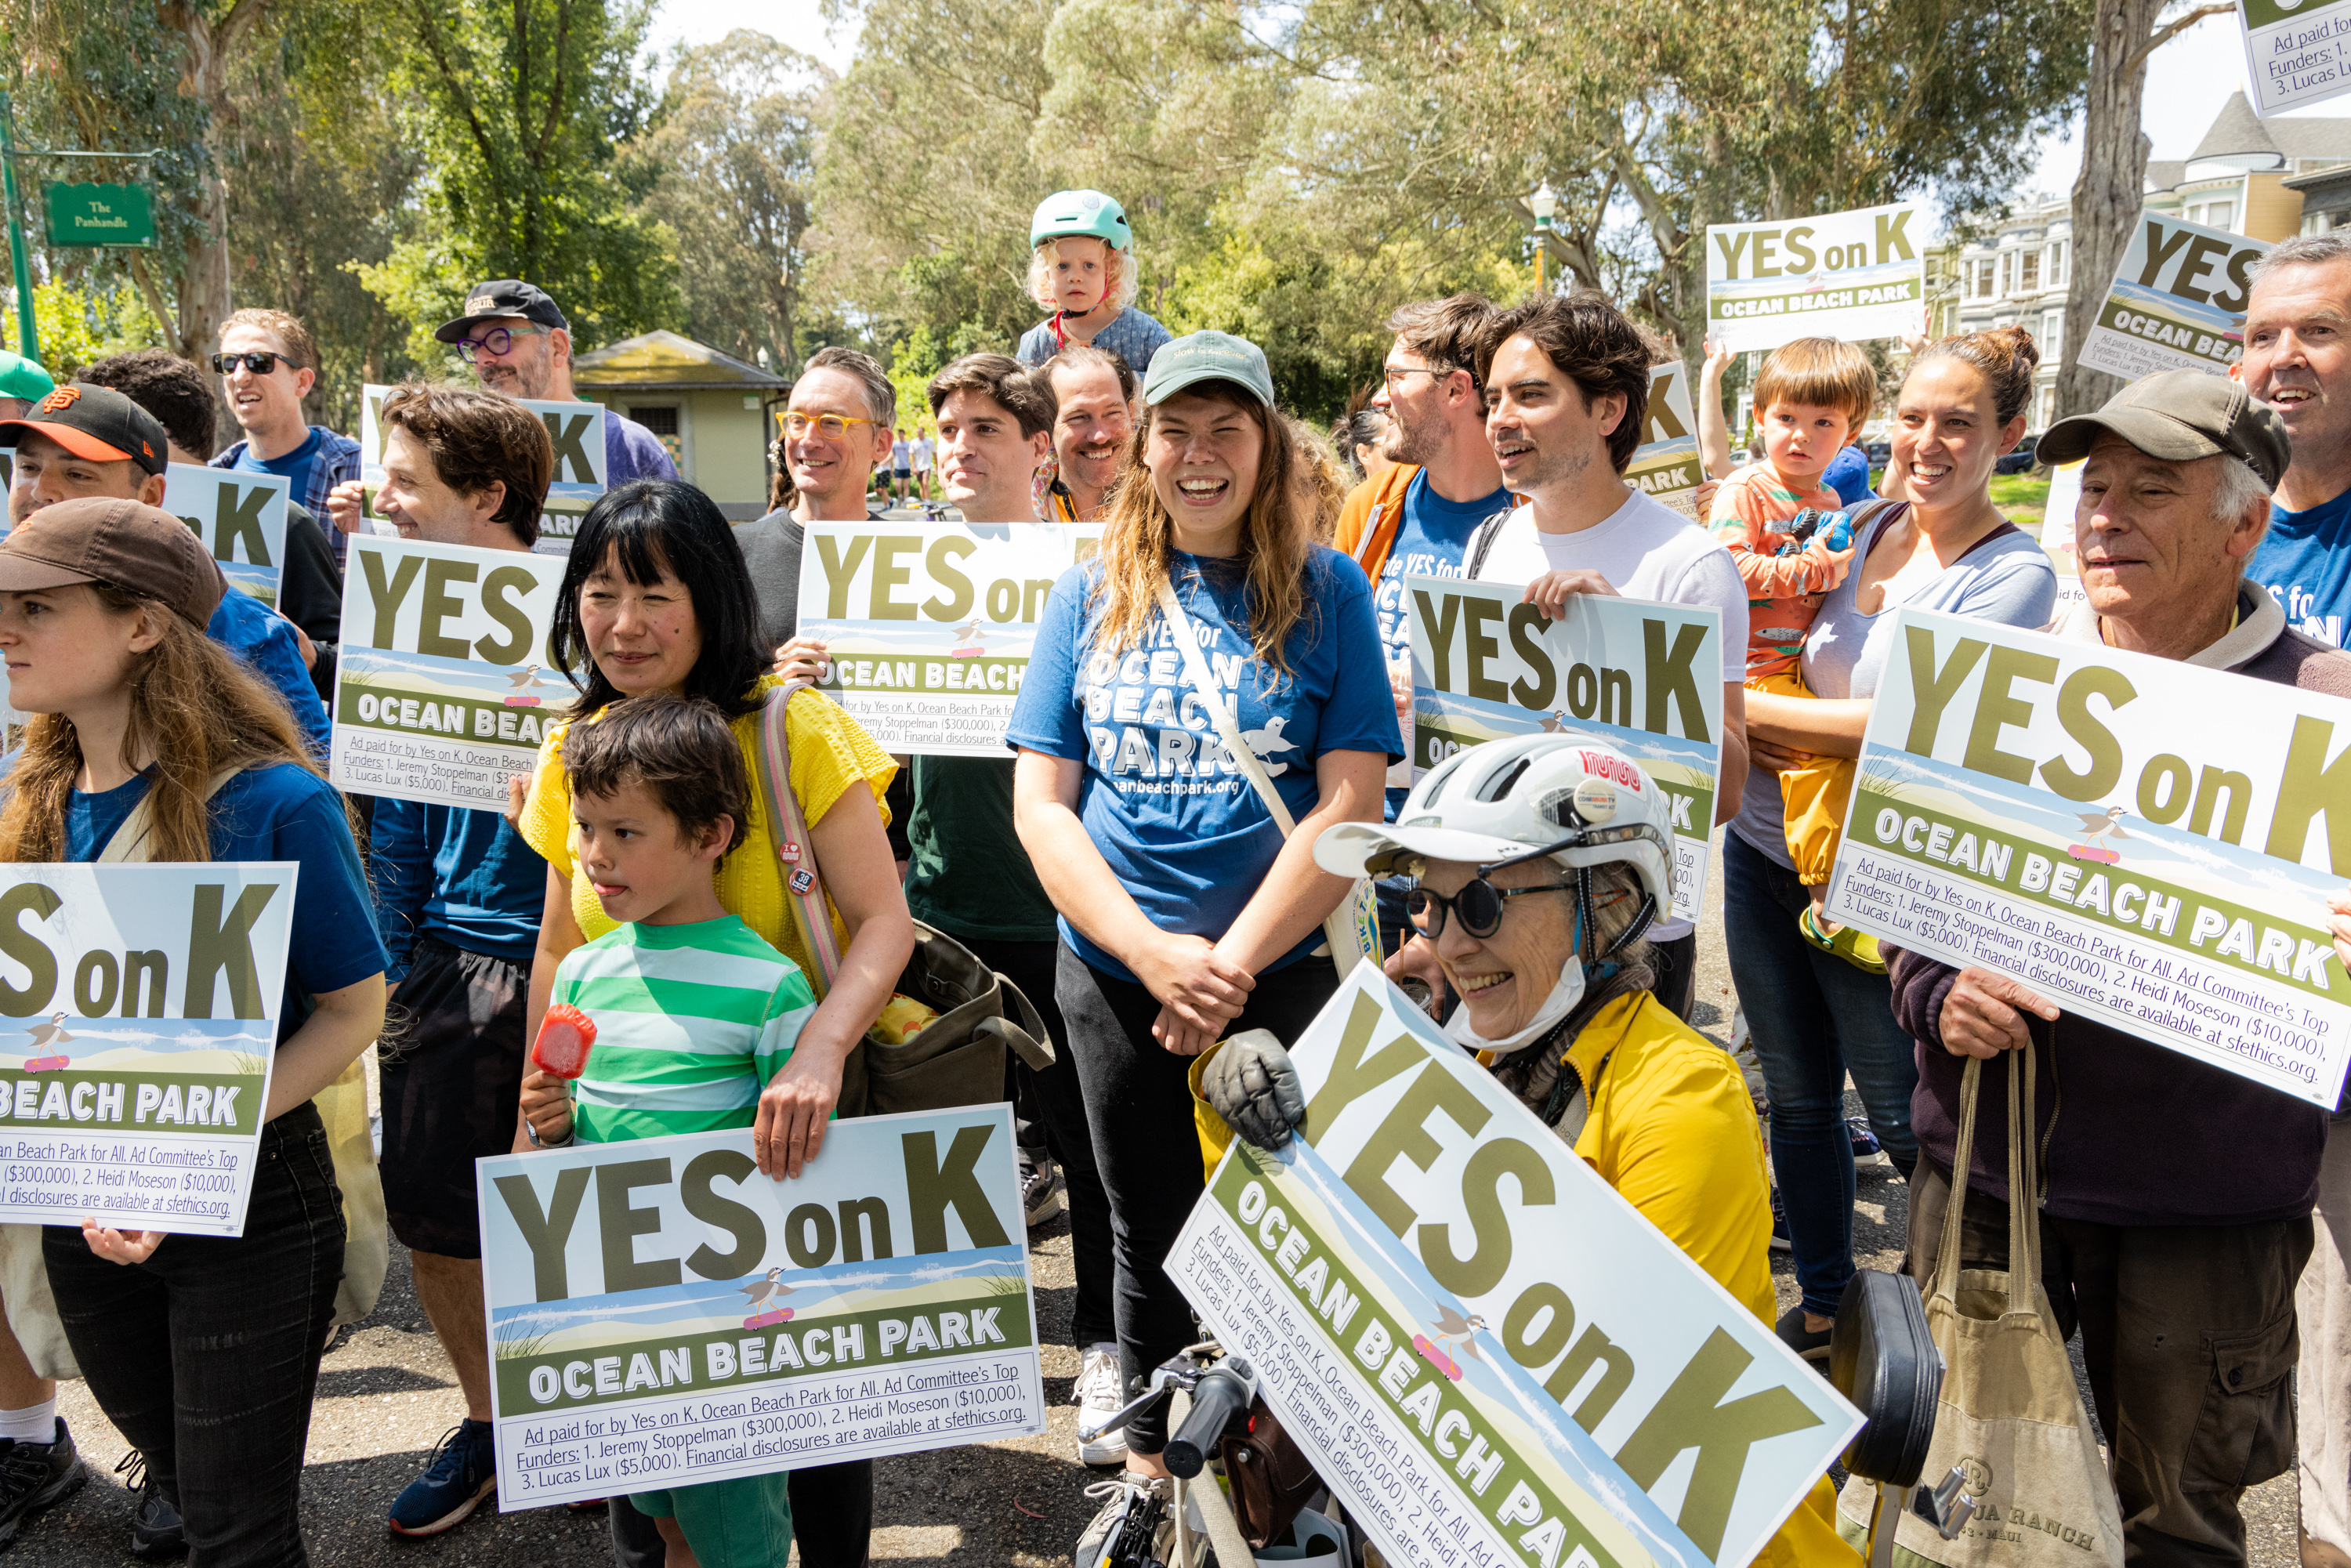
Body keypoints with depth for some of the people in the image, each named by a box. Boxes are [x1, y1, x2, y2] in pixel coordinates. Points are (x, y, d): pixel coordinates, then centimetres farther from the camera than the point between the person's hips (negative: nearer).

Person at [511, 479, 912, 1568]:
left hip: (787, 1130, -3)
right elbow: (560, 948, 11)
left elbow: (883, 921, -19)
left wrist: (820, 1050, -36)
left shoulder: (791, 727, -13)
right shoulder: (575, 750, 2)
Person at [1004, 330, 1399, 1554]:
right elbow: (1039, 802, -2)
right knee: (1148, 1231, 16)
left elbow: (1348, 803, -9)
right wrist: (1153, 954, -14)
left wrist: (1229, 963, -16)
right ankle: (1149, 1468, 36)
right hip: (1112, 975, 2)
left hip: (1280, 974, -2)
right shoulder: (1091, 597, 3)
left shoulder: (1325, 591, -2)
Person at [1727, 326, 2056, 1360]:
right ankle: (1821, 1300, 35)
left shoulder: (2013, 573, -13)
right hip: (1764, 856, 6)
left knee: (1911, 1122, 5)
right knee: (1798, 1098, 17)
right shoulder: (1860, 532, 5)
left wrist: (1741, 707, -14)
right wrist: (1778, 741, -10)